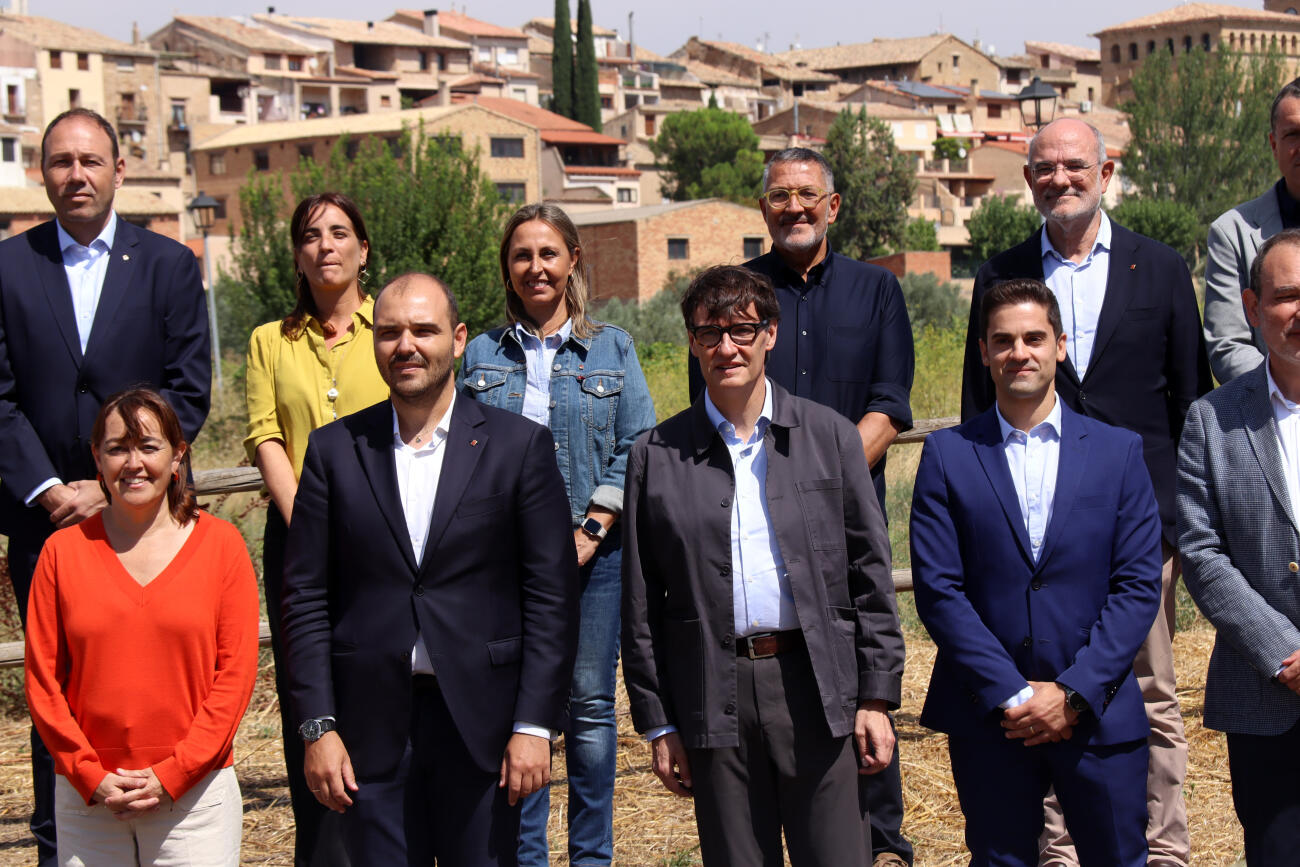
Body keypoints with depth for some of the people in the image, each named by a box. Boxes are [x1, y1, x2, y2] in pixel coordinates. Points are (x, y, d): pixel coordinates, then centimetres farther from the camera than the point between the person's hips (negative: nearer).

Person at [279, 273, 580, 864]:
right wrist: (318, 726, -2)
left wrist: (535, 725, -7)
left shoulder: (520, 445, 1)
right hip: (371, 726, 1)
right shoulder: (334, 450, 6)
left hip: (481, 721, -1)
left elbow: (551, 597, -1)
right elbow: (306, 598, 5)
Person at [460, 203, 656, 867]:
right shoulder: (482, 354, 9)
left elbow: (636, 449, 2)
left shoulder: (611, 349, 6)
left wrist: (593, 528, -8)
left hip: (591, 549, -1)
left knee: (590, 705, 3)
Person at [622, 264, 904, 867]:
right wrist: (657, 723, 4)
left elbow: (870, 575, 5)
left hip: (816, 686, 0)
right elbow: (641, 607, 6)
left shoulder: (831, 437, 5)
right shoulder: (656, 456, 5)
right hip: (713, 699, 1)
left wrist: (877, 697, 0)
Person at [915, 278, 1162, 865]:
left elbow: (1138, 586, -1)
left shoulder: (1119, 451, 4)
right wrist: (1012, 695, -11)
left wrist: (1074, 694, -10)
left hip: (1098, 714, 1)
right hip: (987, 717, 0)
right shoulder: (948, 455, 2)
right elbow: (937, 589, -5)